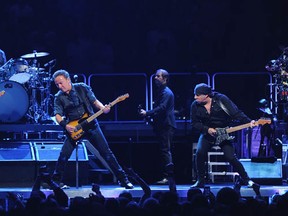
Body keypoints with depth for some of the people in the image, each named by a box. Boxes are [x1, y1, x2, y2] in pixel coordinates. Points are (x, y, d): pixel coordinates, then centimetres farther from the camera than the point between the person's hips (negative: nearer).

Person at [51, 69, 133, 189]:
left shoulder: (82, 88, -1)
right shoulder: (59, 97, -1)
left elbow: (94, 101, 4)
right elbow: (58, 115, -6)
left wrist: (103, 108, -16)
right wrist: (65, 125, -24)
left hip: (91, 125, 0)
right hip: (73, 130, 0)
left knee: (106, 152, -2)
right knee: (64, 155, -12)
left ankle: (123, 179, 4)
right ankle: (55, 180, 5)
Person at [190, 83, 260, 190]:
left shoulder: (221, 100, -14)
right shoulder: (195, 106, -5)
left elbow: (236, 113, -17)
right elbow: (194, 124, -1)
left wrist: (249, 122, -30)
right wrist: (207, 129, -17)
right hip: (207, 133, 2)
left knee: (231, 157, -15)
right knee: (200, 152, -22)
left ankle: (246, 180, 1)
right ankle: (200, 181, -7)